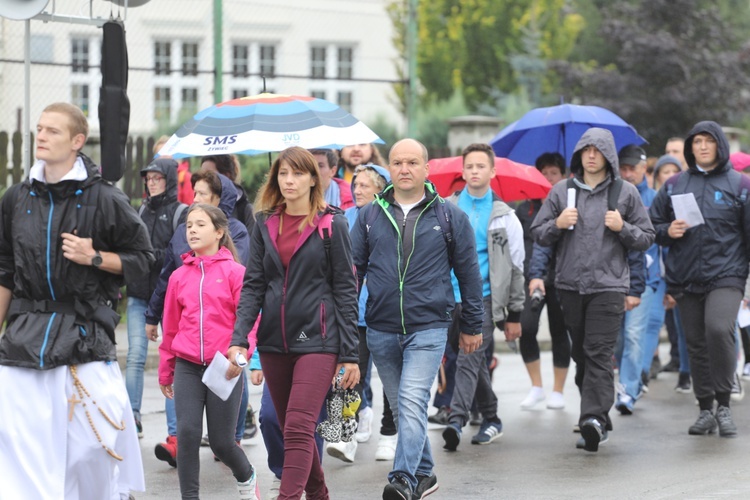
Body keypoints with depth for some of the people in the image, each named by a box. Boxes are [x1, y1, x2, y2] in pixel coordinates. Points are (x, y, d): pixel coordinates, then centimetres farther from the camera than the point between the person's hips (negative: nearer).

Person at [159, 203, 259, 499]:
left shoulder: (235, 272, -3)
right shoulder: (179, 276, 7)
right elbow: (171, 326, 14)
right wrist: (165, 372, 18)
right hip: (188, 367, 3)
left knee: (221, 442, 2)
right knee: (187, 434, -8)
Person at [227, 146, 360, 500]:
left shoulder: (332, 225, -2)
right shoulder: (265, 225, 9)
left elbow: (346, 291, -3)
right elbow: (253, 285, 7)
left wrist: (350, 354, -6)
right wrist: (239, 338, -6)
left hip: (317, 339, -5)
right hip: (274, 340, 5)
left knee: (298, 427, -15)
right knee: (290, 429, 12)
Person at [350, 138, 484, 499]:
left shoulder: (449, 216, 2)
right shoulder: (369, 216, 7)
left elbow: (468, 273, 7)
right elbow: (353, 268, 9)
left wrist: (472, 326, 8)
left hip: (428, 328, -3)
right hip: (380, 330, 4)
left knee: (412, 403, -18)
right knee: (400, 408, 13)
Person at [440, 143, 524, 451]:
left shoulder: (504, 216, 6)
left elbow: (516, 267, 8)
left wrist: (514, 314, 4)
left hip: (484, 297, -3)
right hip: (451, 297, 3)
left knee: (469, 359, -16)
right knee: (476, 361, 11)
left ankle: (457, 419, -24)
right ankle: (491, 420, 23)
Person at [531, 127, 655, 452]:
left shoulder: (625, 192, 5)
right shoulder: (561, 192, 9)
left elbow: (647, 239, 7)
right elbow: (537, 234, 11)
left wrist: (623, 228, -11)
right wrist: (557, 224, -8)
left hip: (609, 284, -3)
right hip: (570, 284, 3)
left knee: (599, 353, -13)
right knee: (580, 353, 9)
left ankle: (594, 417, -20)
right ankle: (598, 418, 19)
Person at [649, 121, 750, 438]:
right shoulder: (674, 185, 12)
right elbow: (652, 225, 17)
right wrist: (668, 232, -5)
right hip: (685, 280, 4)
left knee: (719, 329, -23)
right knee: (696, 344, 7)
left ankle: (723, 405, -11)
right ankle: (705, 409, 17)